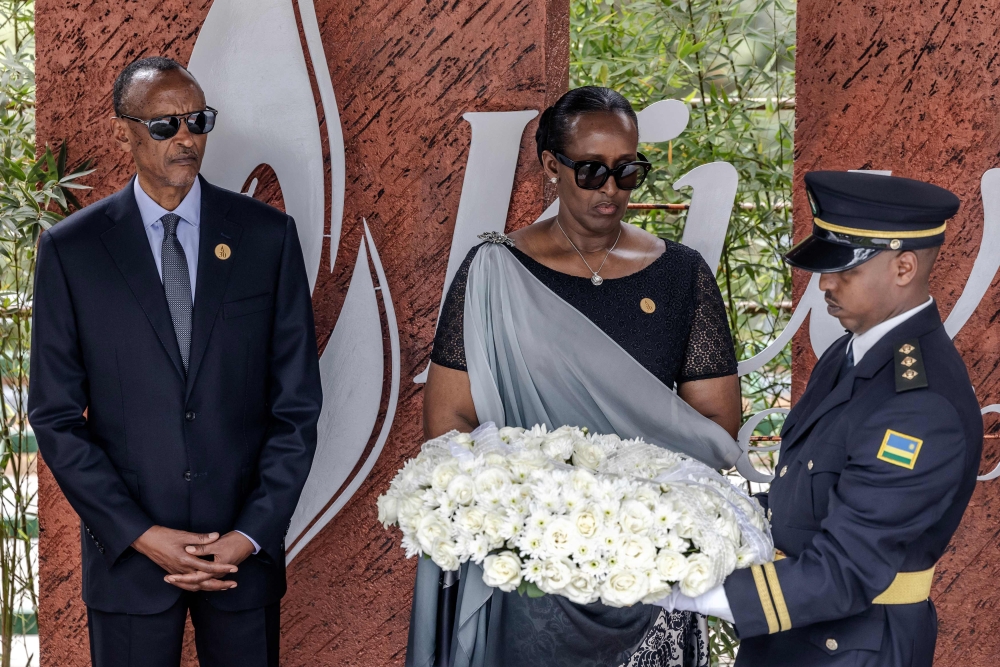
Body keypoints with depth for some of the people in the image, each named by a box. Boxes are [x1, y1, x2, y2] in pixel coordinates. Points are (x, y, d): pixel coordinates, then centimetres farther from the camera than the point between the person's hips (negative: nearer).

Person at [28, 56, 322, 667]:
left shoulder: (268, 235, 0)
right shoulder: (70, 249, -2)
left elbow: (297, 404, 1)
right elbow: (56, 417, -1)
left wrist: (253, 533, -8)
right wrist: (139, 535, -10)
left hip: (246, 547, 1)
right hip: (127, 551, -1)